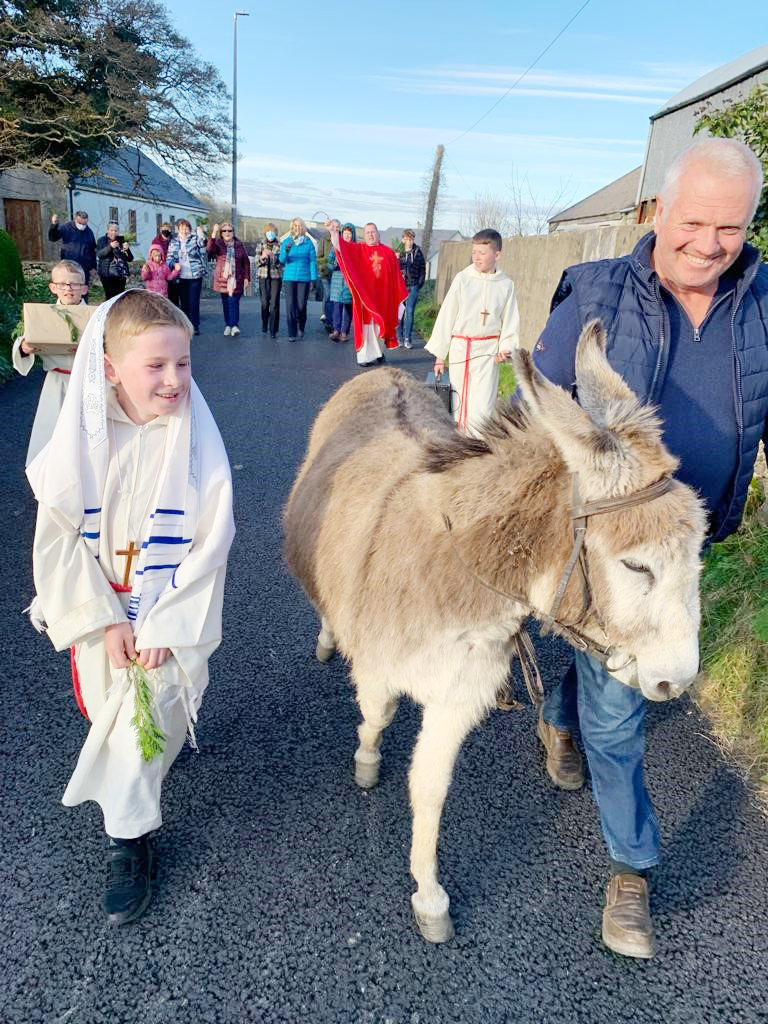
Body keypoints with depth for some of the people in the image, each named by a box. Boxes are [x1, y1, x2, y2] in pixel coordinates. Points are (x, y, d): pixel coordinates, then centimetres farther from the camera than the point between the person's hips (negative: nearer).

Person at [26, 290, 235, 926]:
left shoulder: (197, 443, -16)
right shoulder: (82, 437, -12)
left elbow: (211, 545, -14)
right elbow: (58, 537, -9)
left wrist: (165, 625, -17)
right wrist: (104, 619, -14)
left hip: (169, 611, -2)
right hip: (100, 607, 2)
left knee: (148, 711, -3)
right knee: (109, 706, 15)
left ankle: (130, 837, 26)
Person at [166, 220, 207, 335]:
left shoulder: (194, 238, 4)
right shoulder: (173, 242, 11)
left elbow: (202, 244, -16)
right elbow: (169, 257, 7)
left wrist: (201, 234, -35)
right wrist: (174, 264, -14)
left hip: (195, 276, -3)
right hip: (181, 277, 3)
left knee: (194, 302, -4)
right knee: (183, 303, 8)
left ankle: (195, 326, 4)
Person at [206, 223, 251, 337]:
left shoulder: (239, 245, 7)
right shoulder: (218, 243, 3)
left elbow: (246, 262, 7)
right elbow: (210, 249, -18)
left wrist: (247, 278, 1)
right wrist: (213, 235, -31)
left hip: (236, 279, -1)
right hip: (222, 279, 1)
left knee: (234, 301, -10)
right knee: (225, 302, 6)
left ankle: (234, 325, -13)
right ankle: (227, 325, 14)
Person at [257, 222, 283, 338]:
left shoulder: (279, 246, 2)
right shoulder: (261, 245, 10)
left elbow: (282, 262, -3)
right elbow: (257, 261, 7)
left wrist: (272, 256, -20)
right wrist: (262, 257, -14)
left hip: (276, 276, -2)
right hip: (263, 276, 2)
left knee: (274, 303, -8)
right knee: (265, 302, 2)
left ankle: (273, 330, -6)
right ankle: (264, 326, 21)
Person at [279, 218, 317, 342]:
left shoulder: (308, 242, 4)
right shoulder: (286, 242, 8)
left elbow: (312, 261, 5)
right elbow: (282, 260, 0)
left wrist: (313, 279, 0)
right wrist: (286, 251, -21)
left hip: (304, 278, -1)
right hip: (289, 278, 1)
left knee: (301, 306, -2)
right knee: (290, 306, -5)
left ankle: (301, 328, 24)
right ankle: (292, 333, 1)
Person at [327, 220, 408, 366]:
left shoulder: (389, 252, 8)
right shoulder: (358, 249, 3)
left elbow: (396, 276, 9)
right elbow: (341, 245, -11)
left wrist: (401, 294, 8)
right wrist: (333, 231, -27)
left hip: (383, 296, 2)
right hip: (364, 294, -2)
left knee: (380, 324, 10)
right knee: (366, 325, -2)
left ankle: (378, 352, 26)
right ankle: (364, 357, 2)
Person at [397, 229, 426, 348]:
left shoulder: (418, 252, 5)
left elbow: (422, 269, 10)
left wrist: (420, 283, 4)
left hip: (413, 286, 0)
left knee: (409, 312, -3)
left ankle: (407, 338, 1)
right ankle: (399, 337, 11)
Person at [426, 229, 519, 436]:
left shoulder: (506, 284, 1)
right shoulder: (462, 279, -2)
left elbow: (510, 320, 9)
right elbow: (446, 316, 1)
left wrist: (506, 347, -8)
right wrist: (439, 355, 1)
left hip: (488, 351, 0)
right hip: (460, 347, 0)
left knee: (482, 408, -8)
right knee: (459, 404, 6)